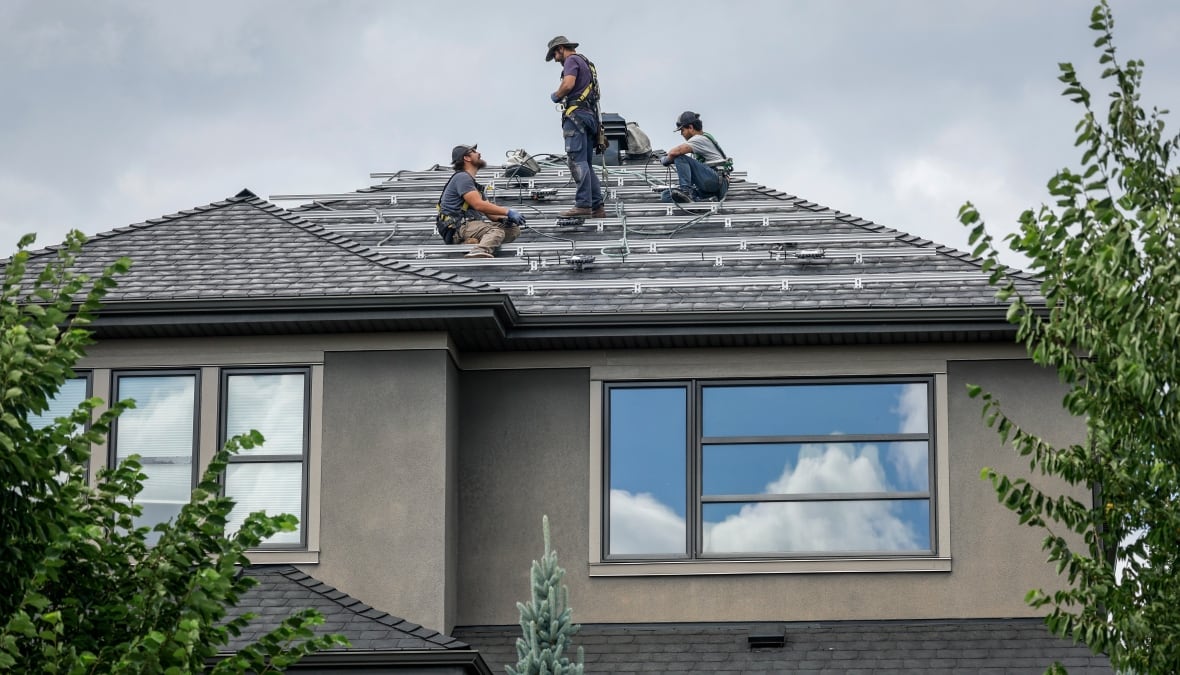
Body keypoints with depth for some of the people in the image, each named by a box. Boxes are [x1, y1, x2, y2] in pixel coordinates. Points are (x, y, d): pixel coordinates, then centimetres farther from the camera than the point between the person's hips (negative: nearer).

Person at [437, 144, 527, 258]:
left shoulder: (474, 183, 30)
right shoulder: (462, 177, -2)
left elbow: (489, 211, 22)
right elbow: (478, 205, -16)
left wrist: (503, 218, -1)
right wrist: (508, 212, -13)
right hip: (458, 227, -9)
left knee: (514, 229, -2)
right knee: (496, 231, -31)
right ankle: (480, 251, -63)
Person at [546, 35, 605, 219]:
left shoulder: (572, 60, -2)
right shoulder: (587, 63, 28)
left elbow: (568, 84, -18)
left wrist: (556, 96, -1)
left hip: (576, 115, -10)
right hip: (590, 115, 10)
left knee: (577, 161, -15)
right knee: (585, 164, 10)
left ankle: (583, 204, -22)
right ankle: (597, 207, 6)